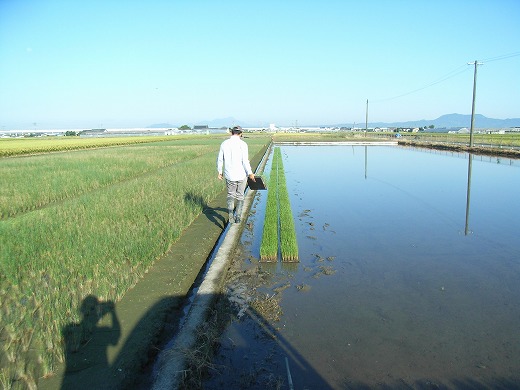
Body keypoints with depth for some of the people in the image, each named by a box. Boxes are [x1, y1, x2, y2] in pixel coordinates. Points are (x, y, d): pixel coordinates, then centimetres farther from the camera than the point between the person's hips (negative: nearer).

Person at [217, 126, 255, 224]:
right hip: (241, 175, -2)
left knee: (231, 195, 17)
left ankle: (231, 215, -1)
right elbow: (245, 161, -14)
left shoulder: (224, 144, 1)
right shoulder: (242, 144, -10)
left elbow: (220, 159, 5)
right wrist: (250, 173, -5)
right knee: (240, 196, 14)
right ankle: (238, 217, 19)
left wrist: (219, 172, 16)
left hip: (229, 175, 2)